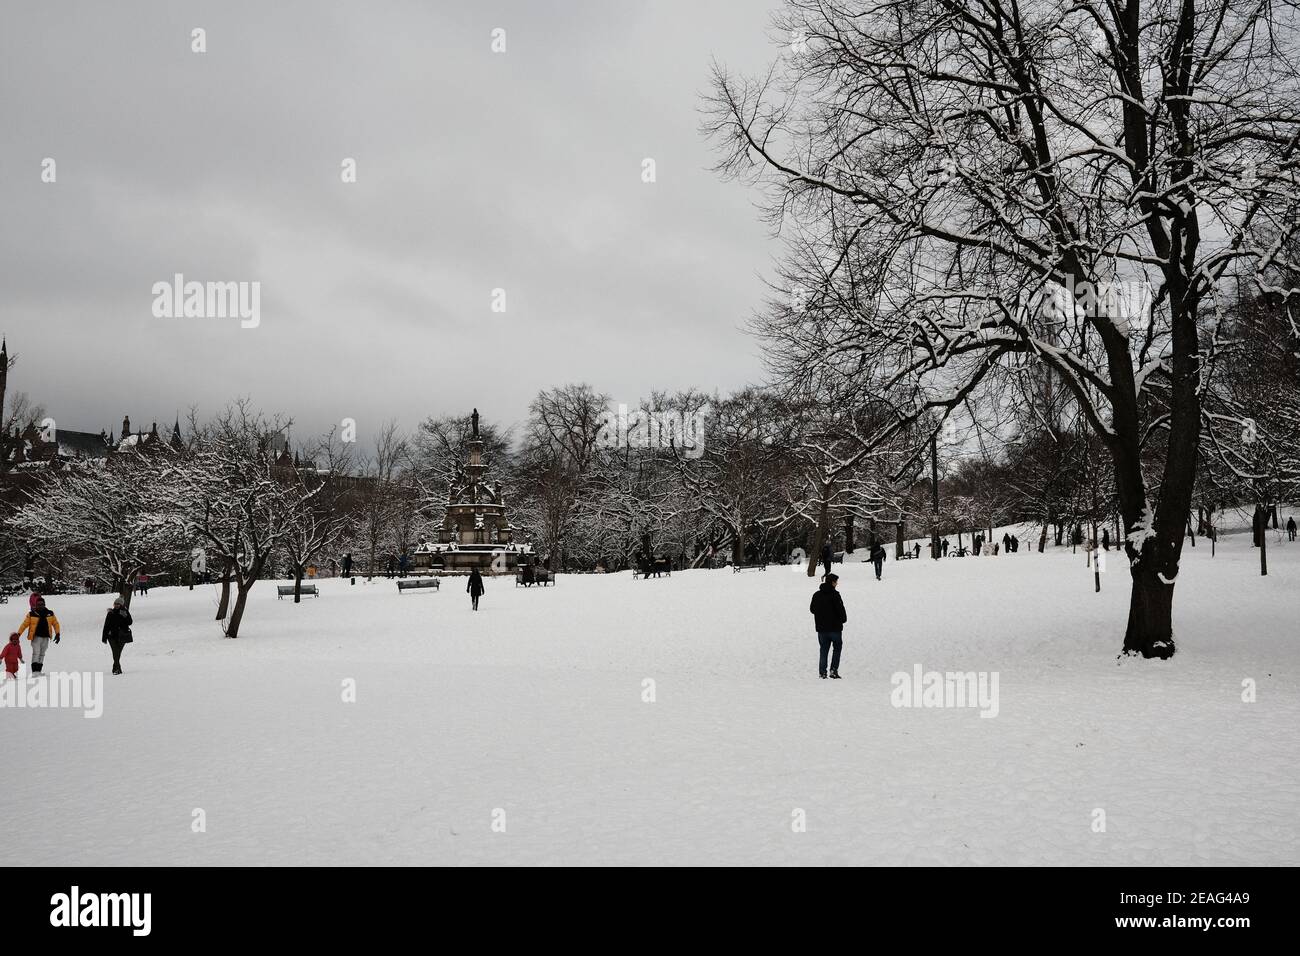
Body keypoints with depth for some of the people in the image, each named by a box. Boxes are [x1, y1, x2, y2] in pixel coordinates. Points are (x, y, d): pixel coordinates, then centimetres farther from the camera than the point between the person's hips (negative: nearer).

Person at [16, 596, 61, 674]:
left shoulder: (50, 614, 6)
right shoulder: (32, 614, -2)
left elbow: (55, 623, 13)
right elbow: (24, 624, -1)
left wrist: (58, 634, 6)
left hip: (45, 637, 3)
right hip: (36, 637, -3)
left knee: (42, 654, 8)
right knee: (36, 653, -14)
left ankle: (39, 670, 13)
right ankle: (35, 671, -16)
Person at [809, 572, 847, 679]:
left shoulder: (816, 595, 5)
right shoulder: (834, 594, -14)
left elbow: (812, 609, 11)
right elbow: (840, 609, -15)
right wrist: (843, 619, 2)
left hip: (821, 627, 5)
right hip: (835, 627, -5)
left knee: (824, 650, 11)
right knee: (837, 648, 11)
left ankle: (822, 672, 5)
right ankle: (833, 670, 1)